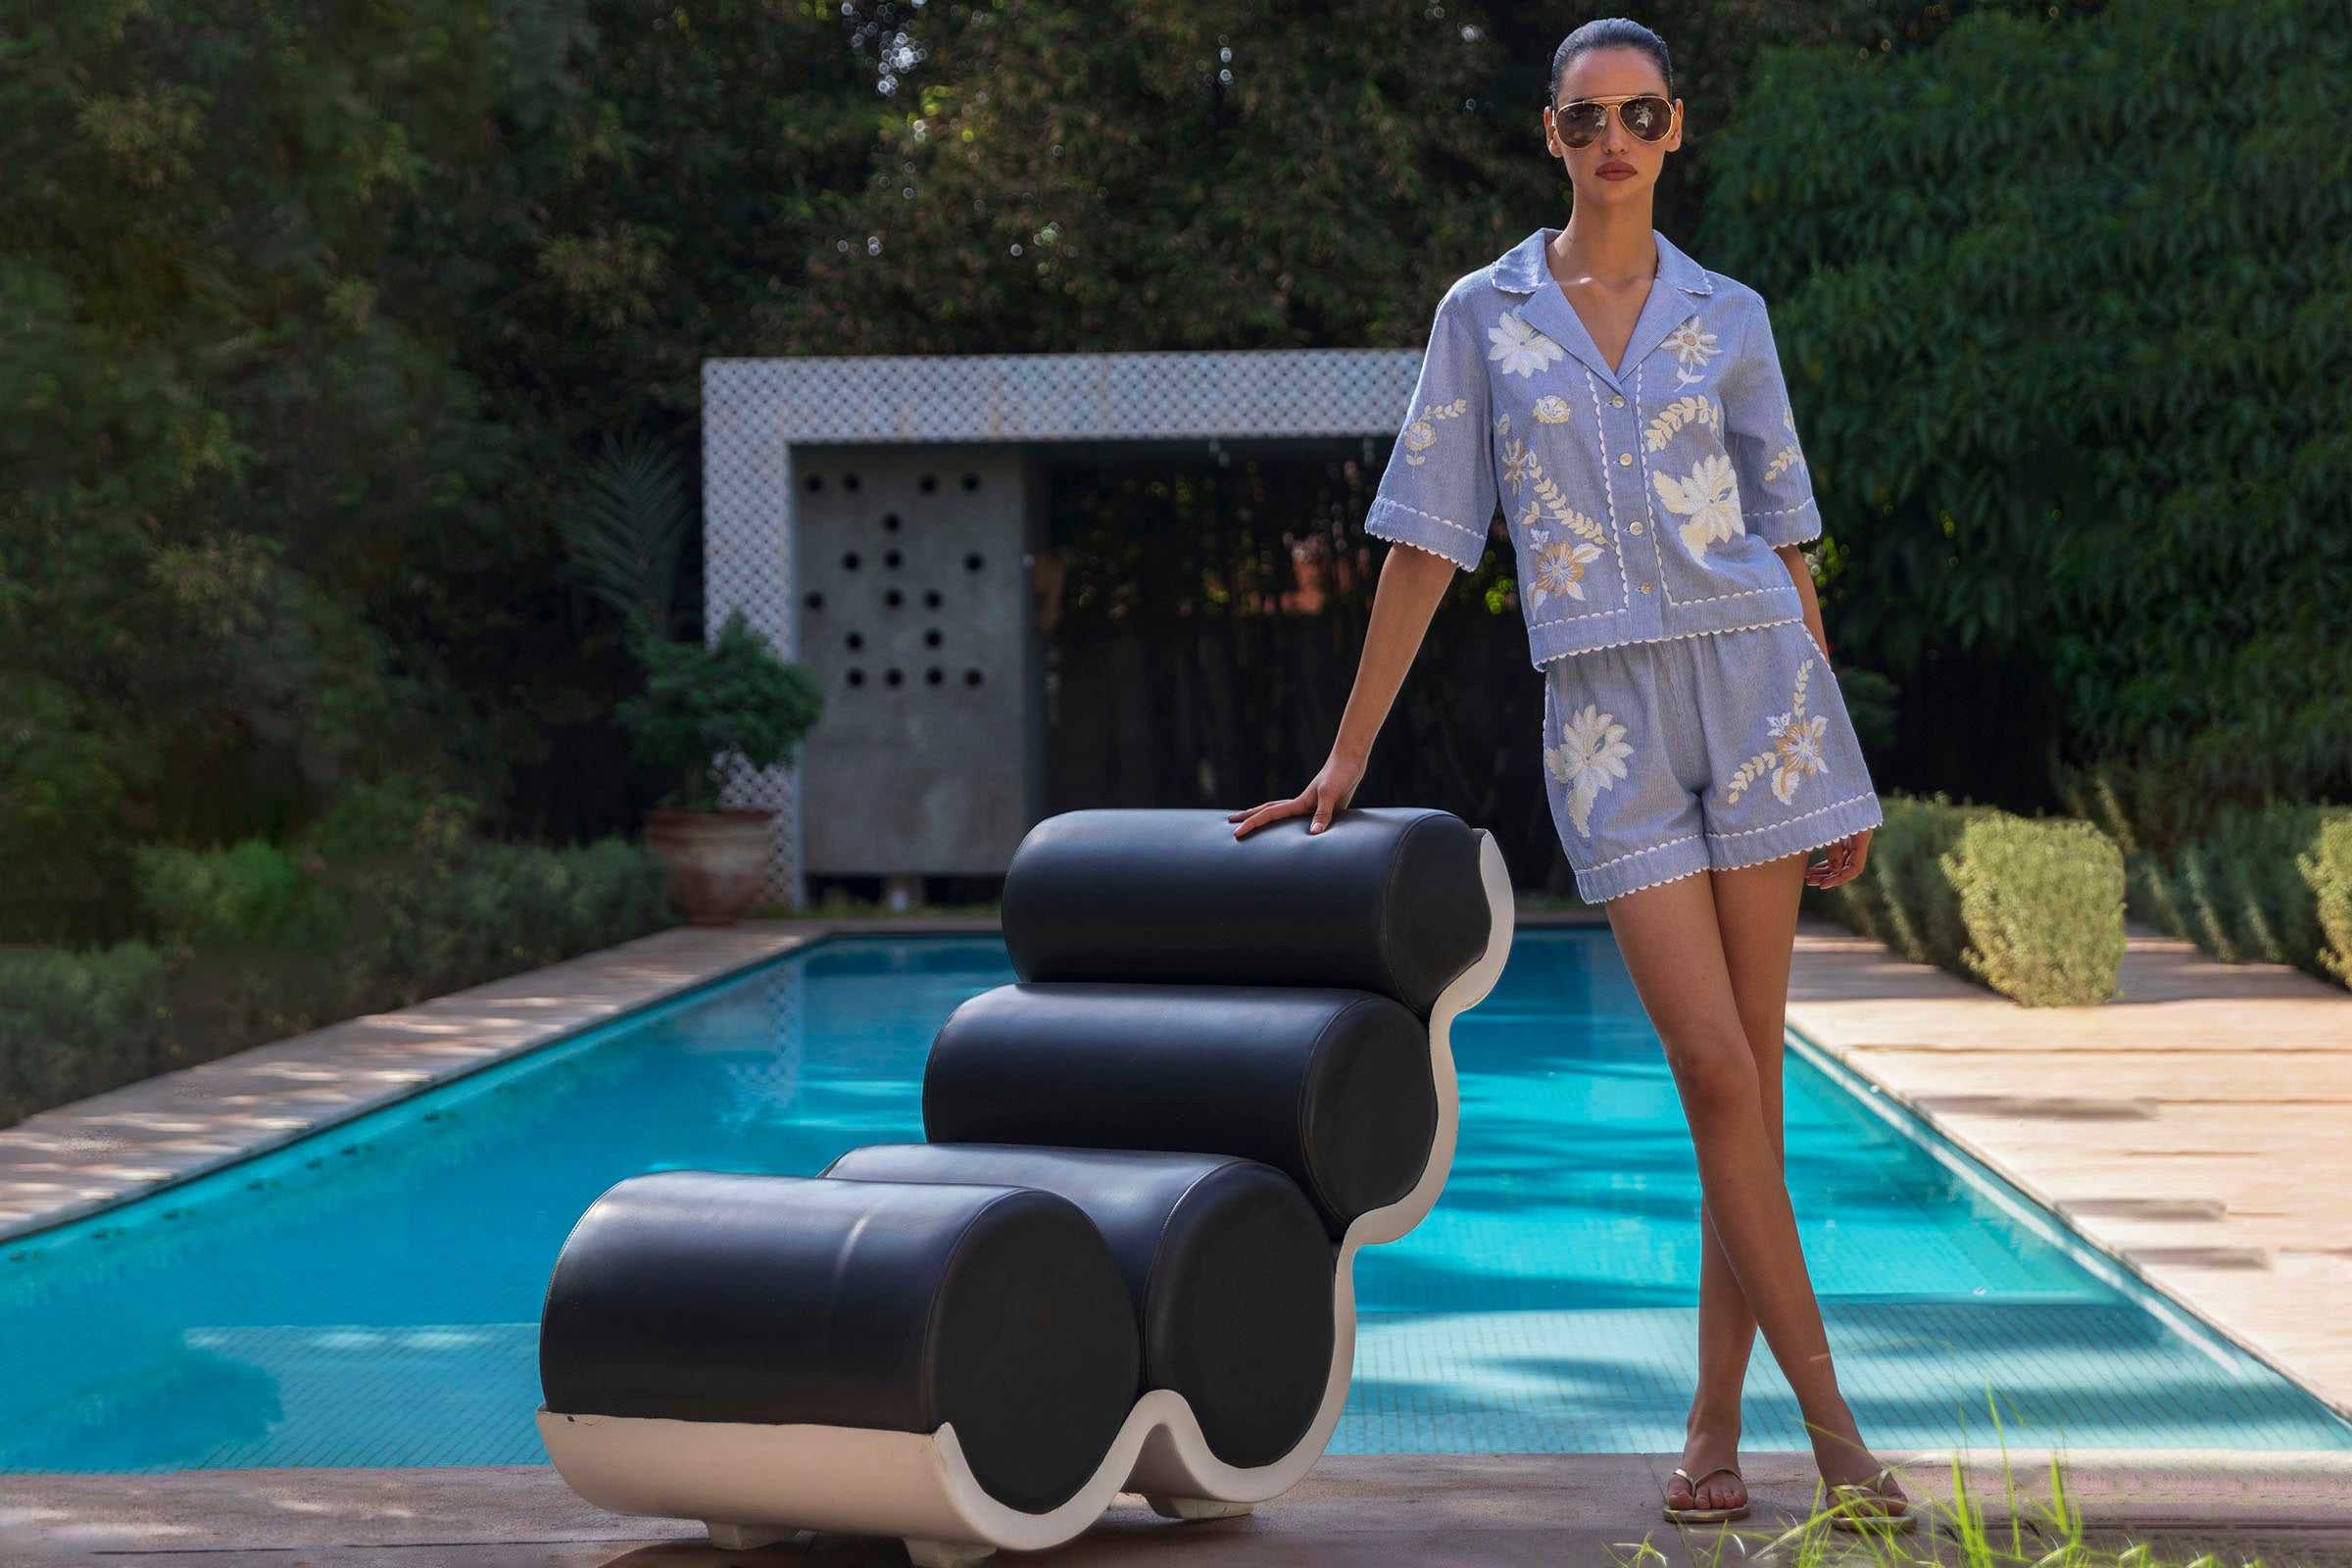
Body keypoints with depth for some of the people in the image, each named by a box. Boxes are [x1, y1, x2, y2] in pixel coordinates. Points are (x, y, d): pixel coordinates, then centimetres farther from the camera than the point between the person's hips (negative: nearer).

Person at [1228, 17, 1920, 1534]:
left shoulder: (1727, 317, 8)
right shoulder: (1485, 314, 6)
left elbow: (1783, 539, 12)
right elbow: (1427, 539, 7)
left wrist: (1839, 768, 10)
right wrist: (1347, 759, 5)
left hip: (1753, 682, 1)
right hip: (1606, 719, -1)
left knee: (1749, 1076, 0)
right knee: (1718, 1072, -9)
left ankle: (1717, 1422, 10)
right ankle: (1831, 1423, -3)